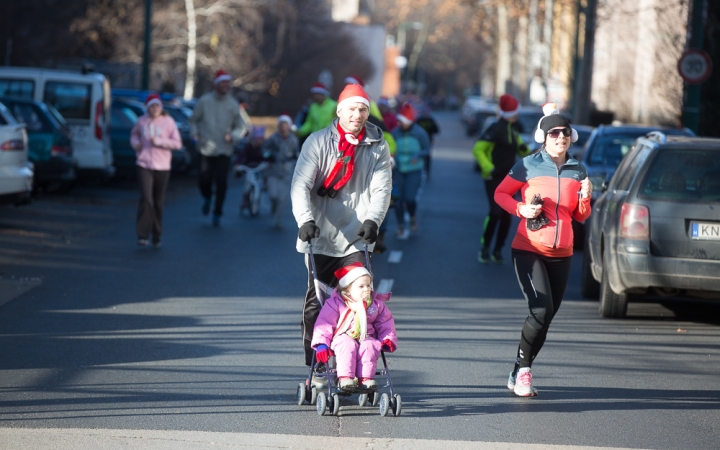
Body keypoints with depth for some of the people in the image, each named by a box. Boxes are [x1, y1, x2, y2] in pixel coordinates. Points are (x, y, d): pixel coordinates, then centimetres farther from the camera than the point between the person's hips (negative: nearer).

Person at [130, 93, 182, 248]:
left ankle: (156, 237, 20)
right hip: (144, 165, 0)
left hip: (162, 167, 0)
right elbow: (134, 134, 24)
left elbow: (177, 143, -4)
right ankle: (143, 235, -14)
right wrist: (135, 143, 2)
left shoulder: (168, 122, -2)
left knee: (158, 203, 7)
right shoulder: (141, 121, 4)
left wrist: (159, 141, -14)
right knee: (146, 199, -15)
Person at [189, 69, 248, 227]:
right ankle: (207, 198, 32)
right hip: (206, 149, 0)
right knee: (204, 180, -4)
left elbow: (241, 127, 9)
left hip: (224, 150, 0)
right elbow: (193, 120, 12)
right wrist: (195, 134, -4)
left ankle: (217, 214, 7)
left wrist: (233, 135, -11)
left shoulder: (233, 104, 2)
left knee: (221, 183, -6)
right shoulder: (204, 101, 1)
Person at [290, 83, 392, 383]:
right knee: (315, 303, 0)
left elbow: (381, 189, -1)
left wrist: (373, 219, -20)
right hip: (320, 237, -1)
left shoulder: (377, 148, 7)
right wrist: (305, 219, -23)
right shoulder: (318, 142, 1)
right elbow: (301, 184, -8)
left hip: (356, 239, 1)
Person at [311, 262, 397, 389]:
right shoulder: (336, 303, -1)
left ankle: (366, 378, -34)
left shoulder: (376, 304, 10)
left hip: (366, 338, 2)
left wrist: (388, 340, 1)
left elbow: (386, 323, 18)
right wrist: (321, 344, -13)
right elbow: (324, 322, -3)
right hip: (343, 338, -2)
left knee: (370, 346, -30)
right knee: (347, 345, -35)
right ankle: (345, 378, -37)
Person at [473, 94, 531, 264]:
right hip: (494, 179, -8)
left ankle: (497, 250, 14)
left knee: (506, 216, 4)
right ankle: (484, 248, -9)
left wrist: (524, 149, -3)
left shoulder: (513, 132, 15)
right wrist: (489, 168, -23)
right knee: (495, 212, -19)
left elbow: (521, 151, 21)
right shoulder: (495, 130, -12)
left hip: (508, 179, 8)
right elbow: (478, 149, -15)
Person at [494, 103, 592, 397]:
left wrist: (585, 198, -8)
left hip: (561, 254, 5)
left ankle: (519, 373, 21)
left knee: (546, 317, 7)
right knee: (541, 310, -20)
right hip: (529, 250, -5)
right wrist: (521, 209, -13)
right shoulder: (528, 166, -4)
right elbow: (500, 193, 4)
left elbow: (581, 217, 13)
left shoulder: (578, 172, 7)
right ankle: (522, 369, -5)